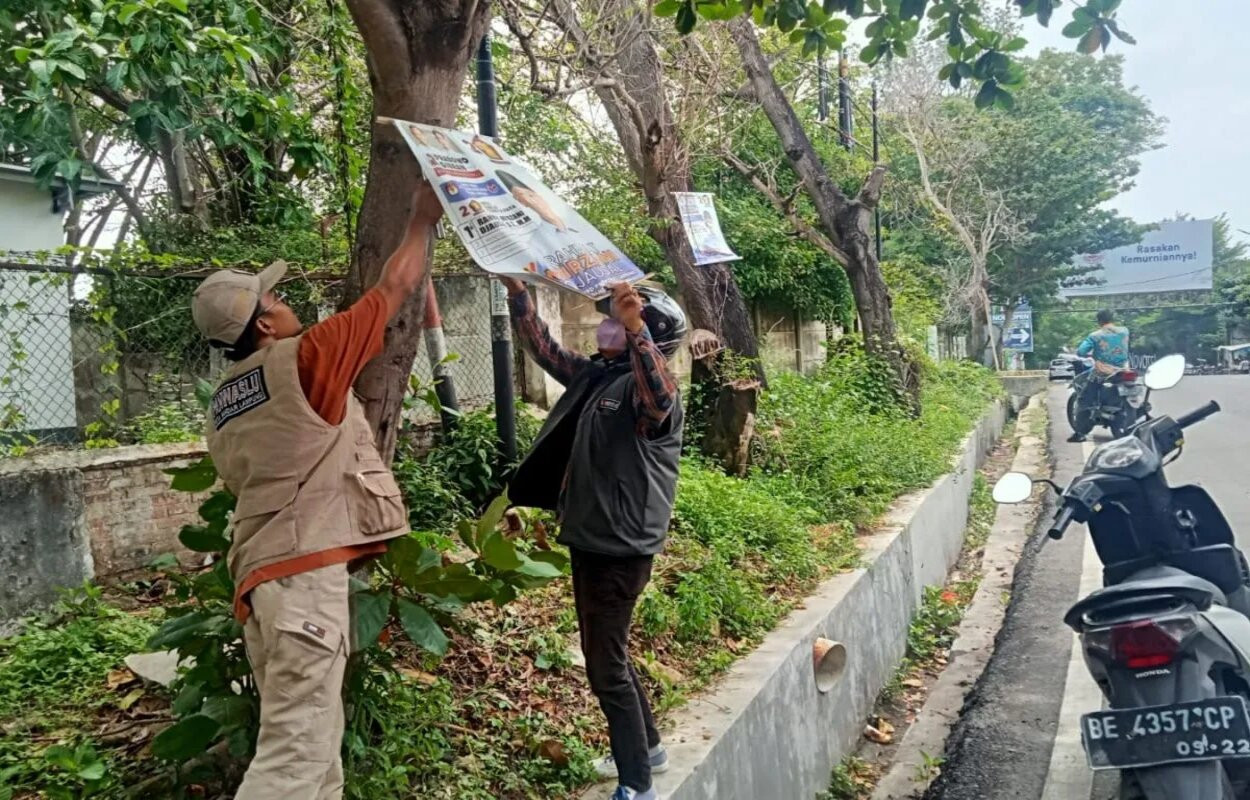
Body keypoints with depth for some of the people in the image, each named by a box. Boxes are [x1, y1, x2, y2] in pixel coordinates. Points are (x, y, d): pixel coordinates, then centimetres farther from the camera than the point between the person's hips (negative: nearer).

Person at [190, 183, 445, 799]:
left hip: (263, 574, 9)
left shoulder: (221, 408, 17)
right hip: (306, 572, -9)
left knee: (313, 747, 14)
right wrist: (423, 221, 17)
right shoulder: (302, 359, -5)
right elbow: (395, 287, 3)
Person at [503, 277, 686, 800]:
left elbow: (659, 399, -41)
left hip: (621, 548, -10)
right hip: (590, 541, 10)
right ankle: (646, 748, 40)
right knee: (608, 656, 22)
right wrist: (517, 291, 8)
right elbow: (542, 346, 17)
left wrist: (635, 331, -54)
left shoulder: (645, 384, -17)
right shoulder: (594, 376, 9)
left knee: (606, 668, -3)